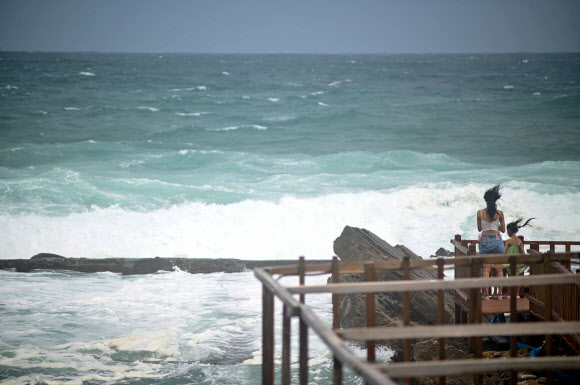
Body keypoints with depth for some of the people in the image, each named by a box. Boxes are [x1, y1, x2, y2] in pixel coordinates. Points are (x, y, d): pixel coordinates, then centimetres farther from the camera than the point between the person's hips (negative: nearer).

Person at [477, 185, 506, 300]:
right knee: (499, 269, 8)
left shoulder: (480, 213, -7)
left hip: (485, 241, 0)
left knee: (486, 269, 4)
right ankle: (499, 294, 8)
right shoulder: (499, 213, -6)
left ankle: (486, 294, 2)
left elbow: (479, 229, 3)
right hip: (497, 240, 0)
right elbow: (503, 229, 4)